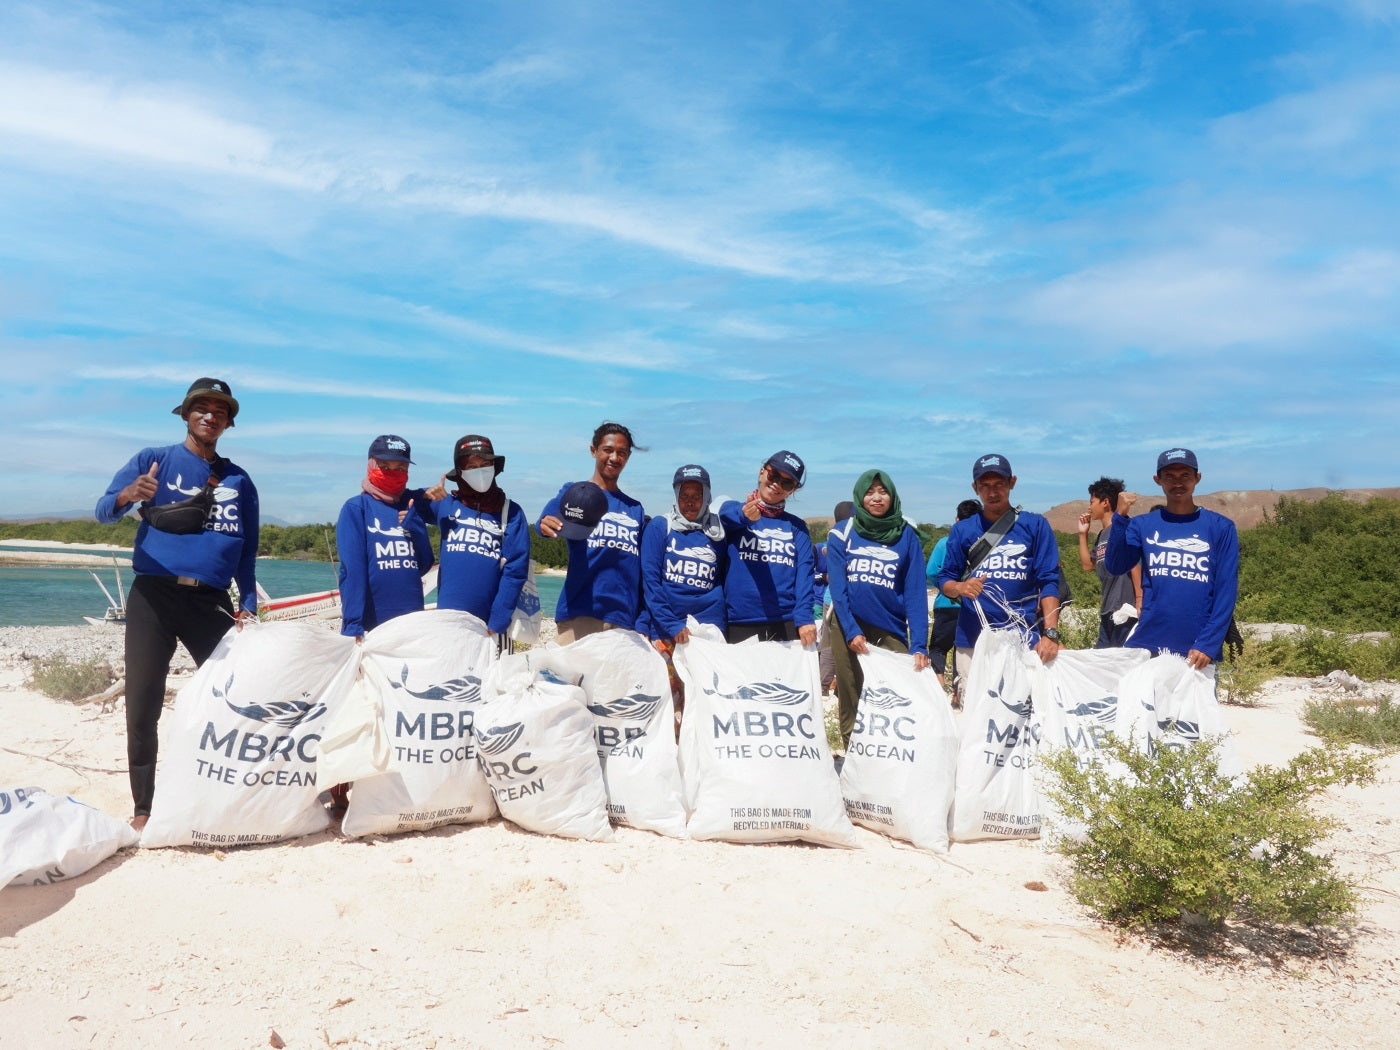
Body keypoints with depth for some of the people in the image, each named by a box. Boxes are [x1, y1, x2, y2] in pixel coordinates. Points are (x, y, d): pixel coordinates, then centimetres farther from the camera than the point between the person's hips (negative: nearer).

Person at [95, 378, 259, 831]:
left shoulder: (239, 480, 14)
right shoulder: (153, 460, 7)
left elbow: (247, 550, 16)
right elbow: (103, 511, -5)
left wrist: (248, 603, 4)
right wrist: (127, 496, -28)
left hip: (212, 601, 2)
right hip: (154, 595, -2)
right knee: (143, 706, -2)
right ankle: (143, 807, 10)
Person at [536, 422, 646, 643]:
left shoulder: (635, 509, 18)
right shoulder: (575, 492, 6)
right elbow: (552, 511, -16)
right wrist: (545, 524, -40)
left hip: (625, 619, 4)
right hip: (579, 615, -4)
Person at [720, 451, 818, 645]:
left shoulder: (796, 526, 13)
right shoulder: (733, 509, 7)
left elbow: (804, 572, 0)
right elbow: (727, 515, -17)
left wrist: (804, 616, -15)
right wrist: (745, 516, -40)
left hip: (788, 625, 2)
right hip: (740, 626, -1)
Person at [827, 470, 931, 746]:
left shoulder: (907, 536, 5)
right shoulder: (842, 535, 4)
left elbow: (916, 592, -2)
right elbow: (837, 586, -2)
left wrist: (919, 645, -11)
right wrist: (851, 631, -14)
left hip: (892, 632, 0)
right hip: (849, 628, 0)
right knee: (851, 703, 5)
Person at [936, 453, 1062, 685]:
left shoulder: (1035, 525, 6)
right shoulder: (962, 530, 11)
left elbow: (1048, 581, 1)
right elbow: (945, 579, 10)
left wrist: (1050, 633, -10)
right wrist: (960, 587, -14)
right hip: (972, 640, 1)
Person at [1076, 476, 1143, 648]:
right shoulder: (1102, 535, 18)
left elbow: (1135, 564, -13)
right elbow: (1087, 565, 20)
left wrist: (1139, 601, -18)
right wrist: (1083, 534, 16)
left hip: (1125, 608, -9)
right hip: (1107, 611, 9)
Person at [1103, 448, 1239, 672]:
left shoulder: (1220, 527, 3)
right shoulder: (1143, 525, 8)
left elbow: (1226, 591, -2)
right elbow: (1116, 566, -6)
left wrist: (1208, 644, -11)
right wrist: (1120, 517, -17)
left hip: (1198, 652, -1)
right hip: (1147, 645, 1)